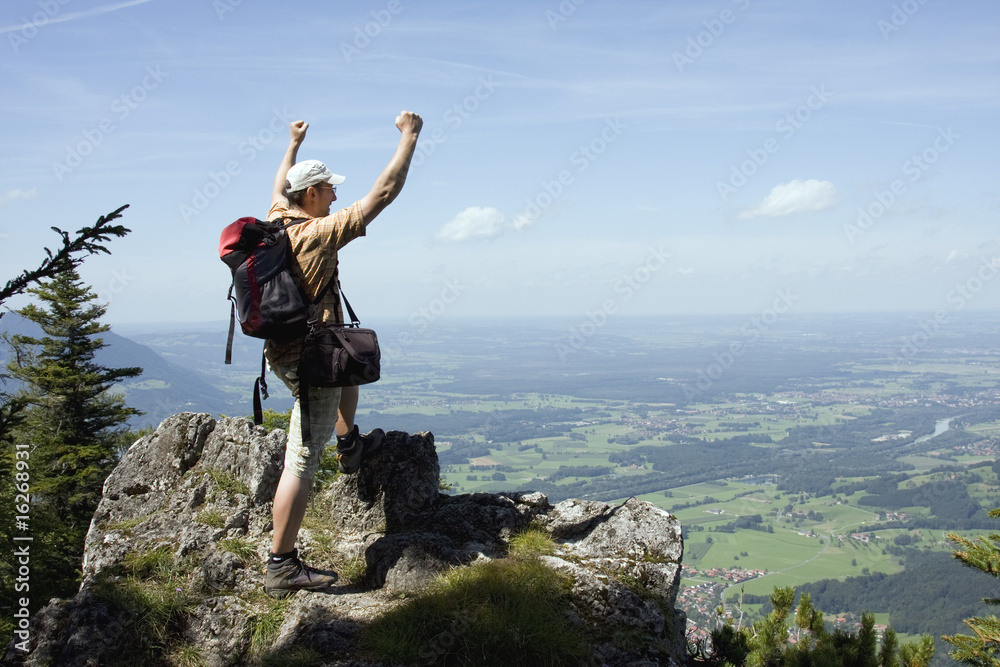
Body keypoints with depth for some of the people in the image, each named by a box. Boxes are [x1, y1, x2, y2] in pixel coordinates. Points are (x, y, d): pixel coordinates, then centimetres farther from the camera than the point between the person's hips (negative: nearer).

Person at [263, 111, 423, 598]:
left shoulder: (275, 222, 3)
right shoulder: (320, 233, -19)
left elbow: (280, 186, 28)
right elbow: (383, 192, -17)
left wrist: (294, 143, 41)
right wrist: (409, 137, -8)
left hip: (282, 352, 9)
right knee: (302, 462, -5)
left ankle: (349, 446, 49)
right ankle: (282, 567, 0)